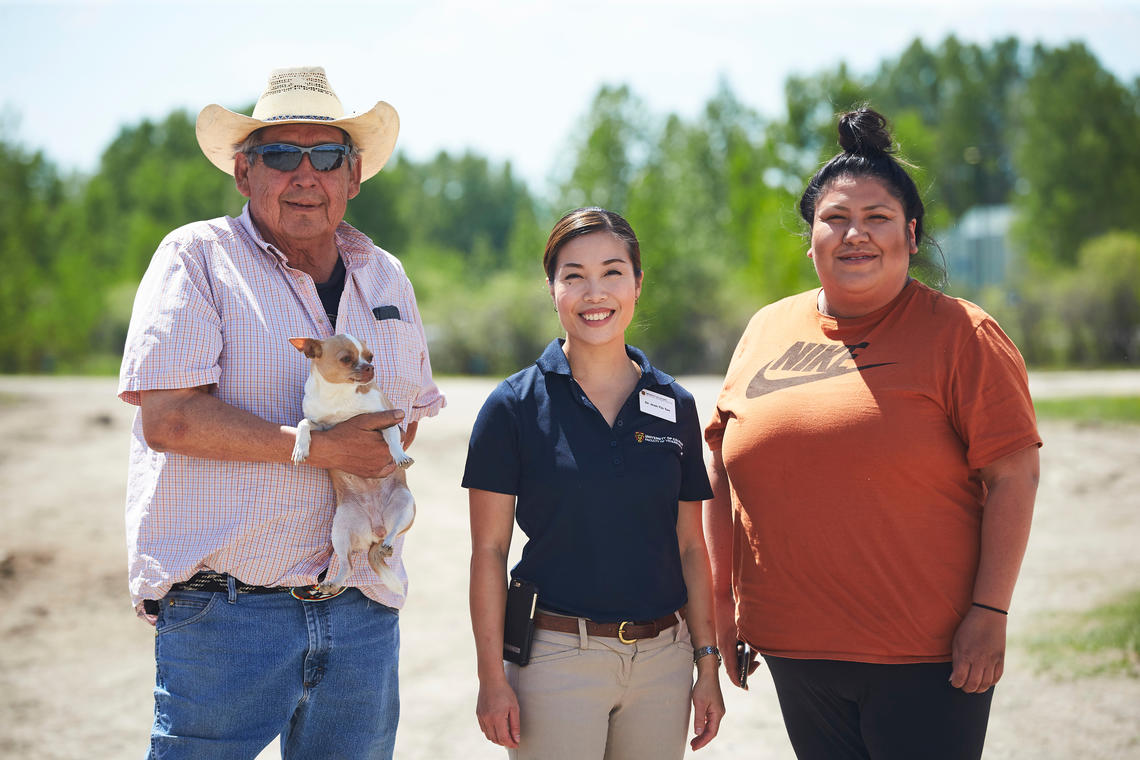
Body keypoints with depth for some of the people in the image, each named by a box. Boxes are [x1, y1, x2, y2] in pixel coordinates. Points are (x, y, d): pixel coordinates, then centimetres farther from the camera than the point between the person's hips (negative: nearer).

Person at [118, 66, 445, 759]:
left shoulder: (386, 278, 14)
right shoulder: (198, 257, -4)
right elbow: (167, 419, -15)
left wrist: (386, 465, 6)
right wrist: (321, 447, -16)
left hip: (362, 615, 5)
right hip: (225, 611, -5)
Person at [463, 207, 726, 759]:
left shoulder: (675, 407, 5)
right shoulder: (514, 406, -4)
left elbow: (690, 548, 9)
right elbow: (489, 553, -4)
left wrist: (708, 663, 6)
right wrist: (492, 678, -7)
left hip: (664, 659, 3)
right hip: (557, 658, -3)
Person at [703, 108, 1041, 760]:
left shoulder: (960, 333, -4)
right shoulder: (767, 331, 9)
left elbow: (1014, 475, -7)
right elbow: (722, 468, 14)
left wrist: (990, 612, -13)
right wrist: (722, 603, 10)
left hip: (925, 656, -4)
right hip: (796, 651, 4)